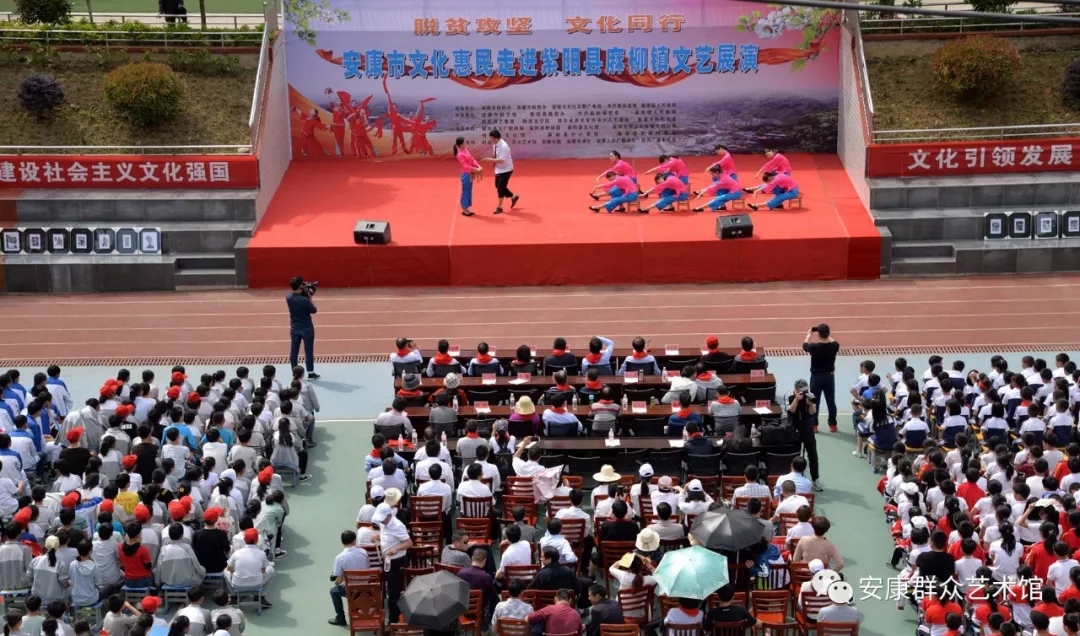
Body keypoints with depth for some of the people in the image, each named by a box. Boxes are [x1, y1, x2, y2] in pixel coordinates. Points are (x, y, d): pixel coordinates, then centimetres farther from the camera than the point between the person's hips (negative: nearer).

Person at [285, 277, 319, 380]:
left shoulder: (288, 298, -8)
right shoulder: (305, 300, -24)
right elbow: (314, 310, -10)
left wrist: (304, 292, 3)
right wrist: (310, 297, -8)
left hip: (294, 328, 5)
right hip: (306, 328, -5)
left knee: (294, 350, 12)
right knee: (308, 351, 6)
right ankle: (310, 373, 13)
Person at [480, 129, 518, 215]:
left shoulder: (503, 146, -28)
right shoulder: (495, 145, -1)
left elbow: (501, 160, -32)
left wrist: (490, 160, -32)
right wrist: (491, 160, -2)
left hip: (506, 170, -9)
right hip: (499, 170, 9)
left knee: (501, 187, -5)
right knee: (499, 186, 14)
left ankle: (499, 207, 8)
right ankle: (513, 197, 35)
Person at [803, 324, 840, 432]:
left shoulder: (814, 346, -18)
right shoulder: (834, 346, -11)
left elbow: (805, 345, 5)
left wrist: (809, 334, 21)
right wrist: (829, 336, 27)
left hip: (816, 377, -2)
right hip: (829, 377, 2)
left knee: (815, 401, 8)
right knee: (831, 401, 11)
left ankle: (814, 425, 12)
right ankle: (832, 425, 16)